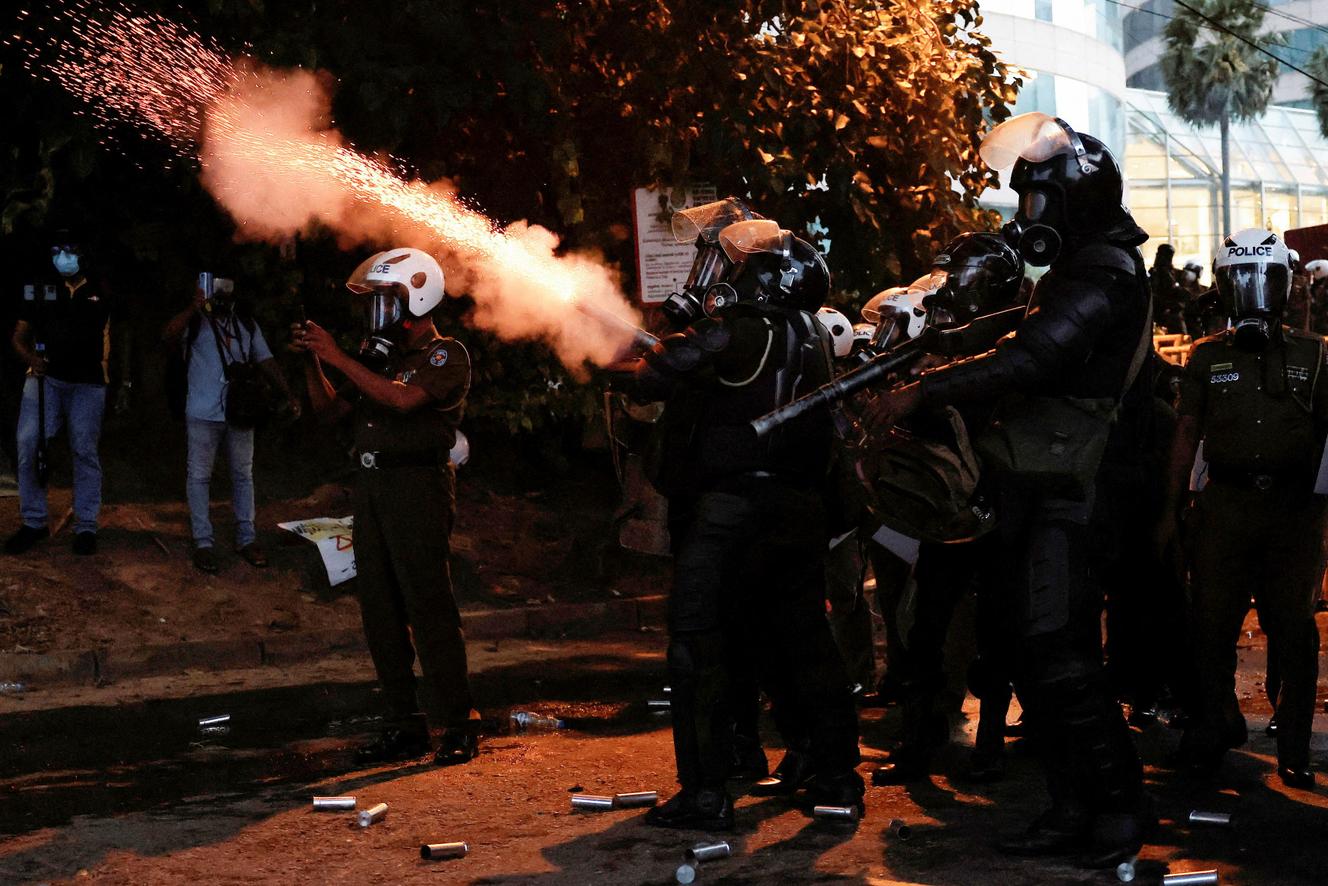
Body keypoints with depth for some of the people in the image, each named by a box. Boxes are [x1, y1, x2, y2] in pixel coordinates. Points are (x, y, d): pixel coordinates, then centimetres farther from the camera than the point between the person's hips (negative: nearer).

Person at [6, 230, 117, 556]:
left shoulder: (100, 291, 8)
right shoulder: (40, 289, 8)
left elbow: (111, 333, 18)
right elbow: (20, 336, 8)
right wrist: (31, 358, -10)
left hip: (87, 383, 0)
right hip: (46, 378, 1)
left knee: (85, 451, 1)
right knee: (28, 445, -10)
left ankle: (86, 526, 9)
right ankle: (33, 522, 1)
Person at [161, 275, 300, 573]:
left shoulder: (246, 323, 12)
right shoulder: (193, 320, -2)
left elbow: (266, 361, 11)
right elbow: (168, 337, -21)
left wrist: (289, 395, 2)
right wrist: (195, 309, -29)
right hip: (203, 413, -4)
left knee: (243, 474, 9)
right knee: (199, 476, 1)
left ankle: (246, 539, 18)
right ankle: (203, 543, 7)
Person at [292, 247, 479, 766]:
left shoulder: (446, 356, -4)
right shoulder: (381, 357, 19)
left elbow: (402, 400, -21)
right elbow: (330, 409, 21)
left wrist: (337, 357, -18)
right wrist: (312, 360, 6)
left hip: (418, 488, -8)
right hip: (373, 485, 8)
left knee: (429, 607, -9)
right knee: (380, 610, 7)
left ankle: (455, 727, -4)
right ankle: (405, 725, 14)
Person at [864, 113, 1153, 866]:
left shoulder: (1107, 276, -15)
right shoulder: (1077, 270, 19)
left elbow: (1027, 362, -25)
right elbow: (1031, 361, 20)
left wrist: (923, 393, -20)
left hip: (1066, 499, -10)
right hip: (1035, 493, 10)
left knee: (1060, 661, -11)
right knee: (1040, 660, 11)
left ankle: (1121, 806, 2)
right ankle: (1075, 811, 18)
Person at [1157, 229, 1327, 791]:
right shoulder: (1208, 358, 9)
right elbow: (1187, 434, 10)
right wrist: (1171, 508, 5)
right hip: (1226, 504, 0)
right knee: (1213, 622, 2)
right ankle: (1217, 720, 22)